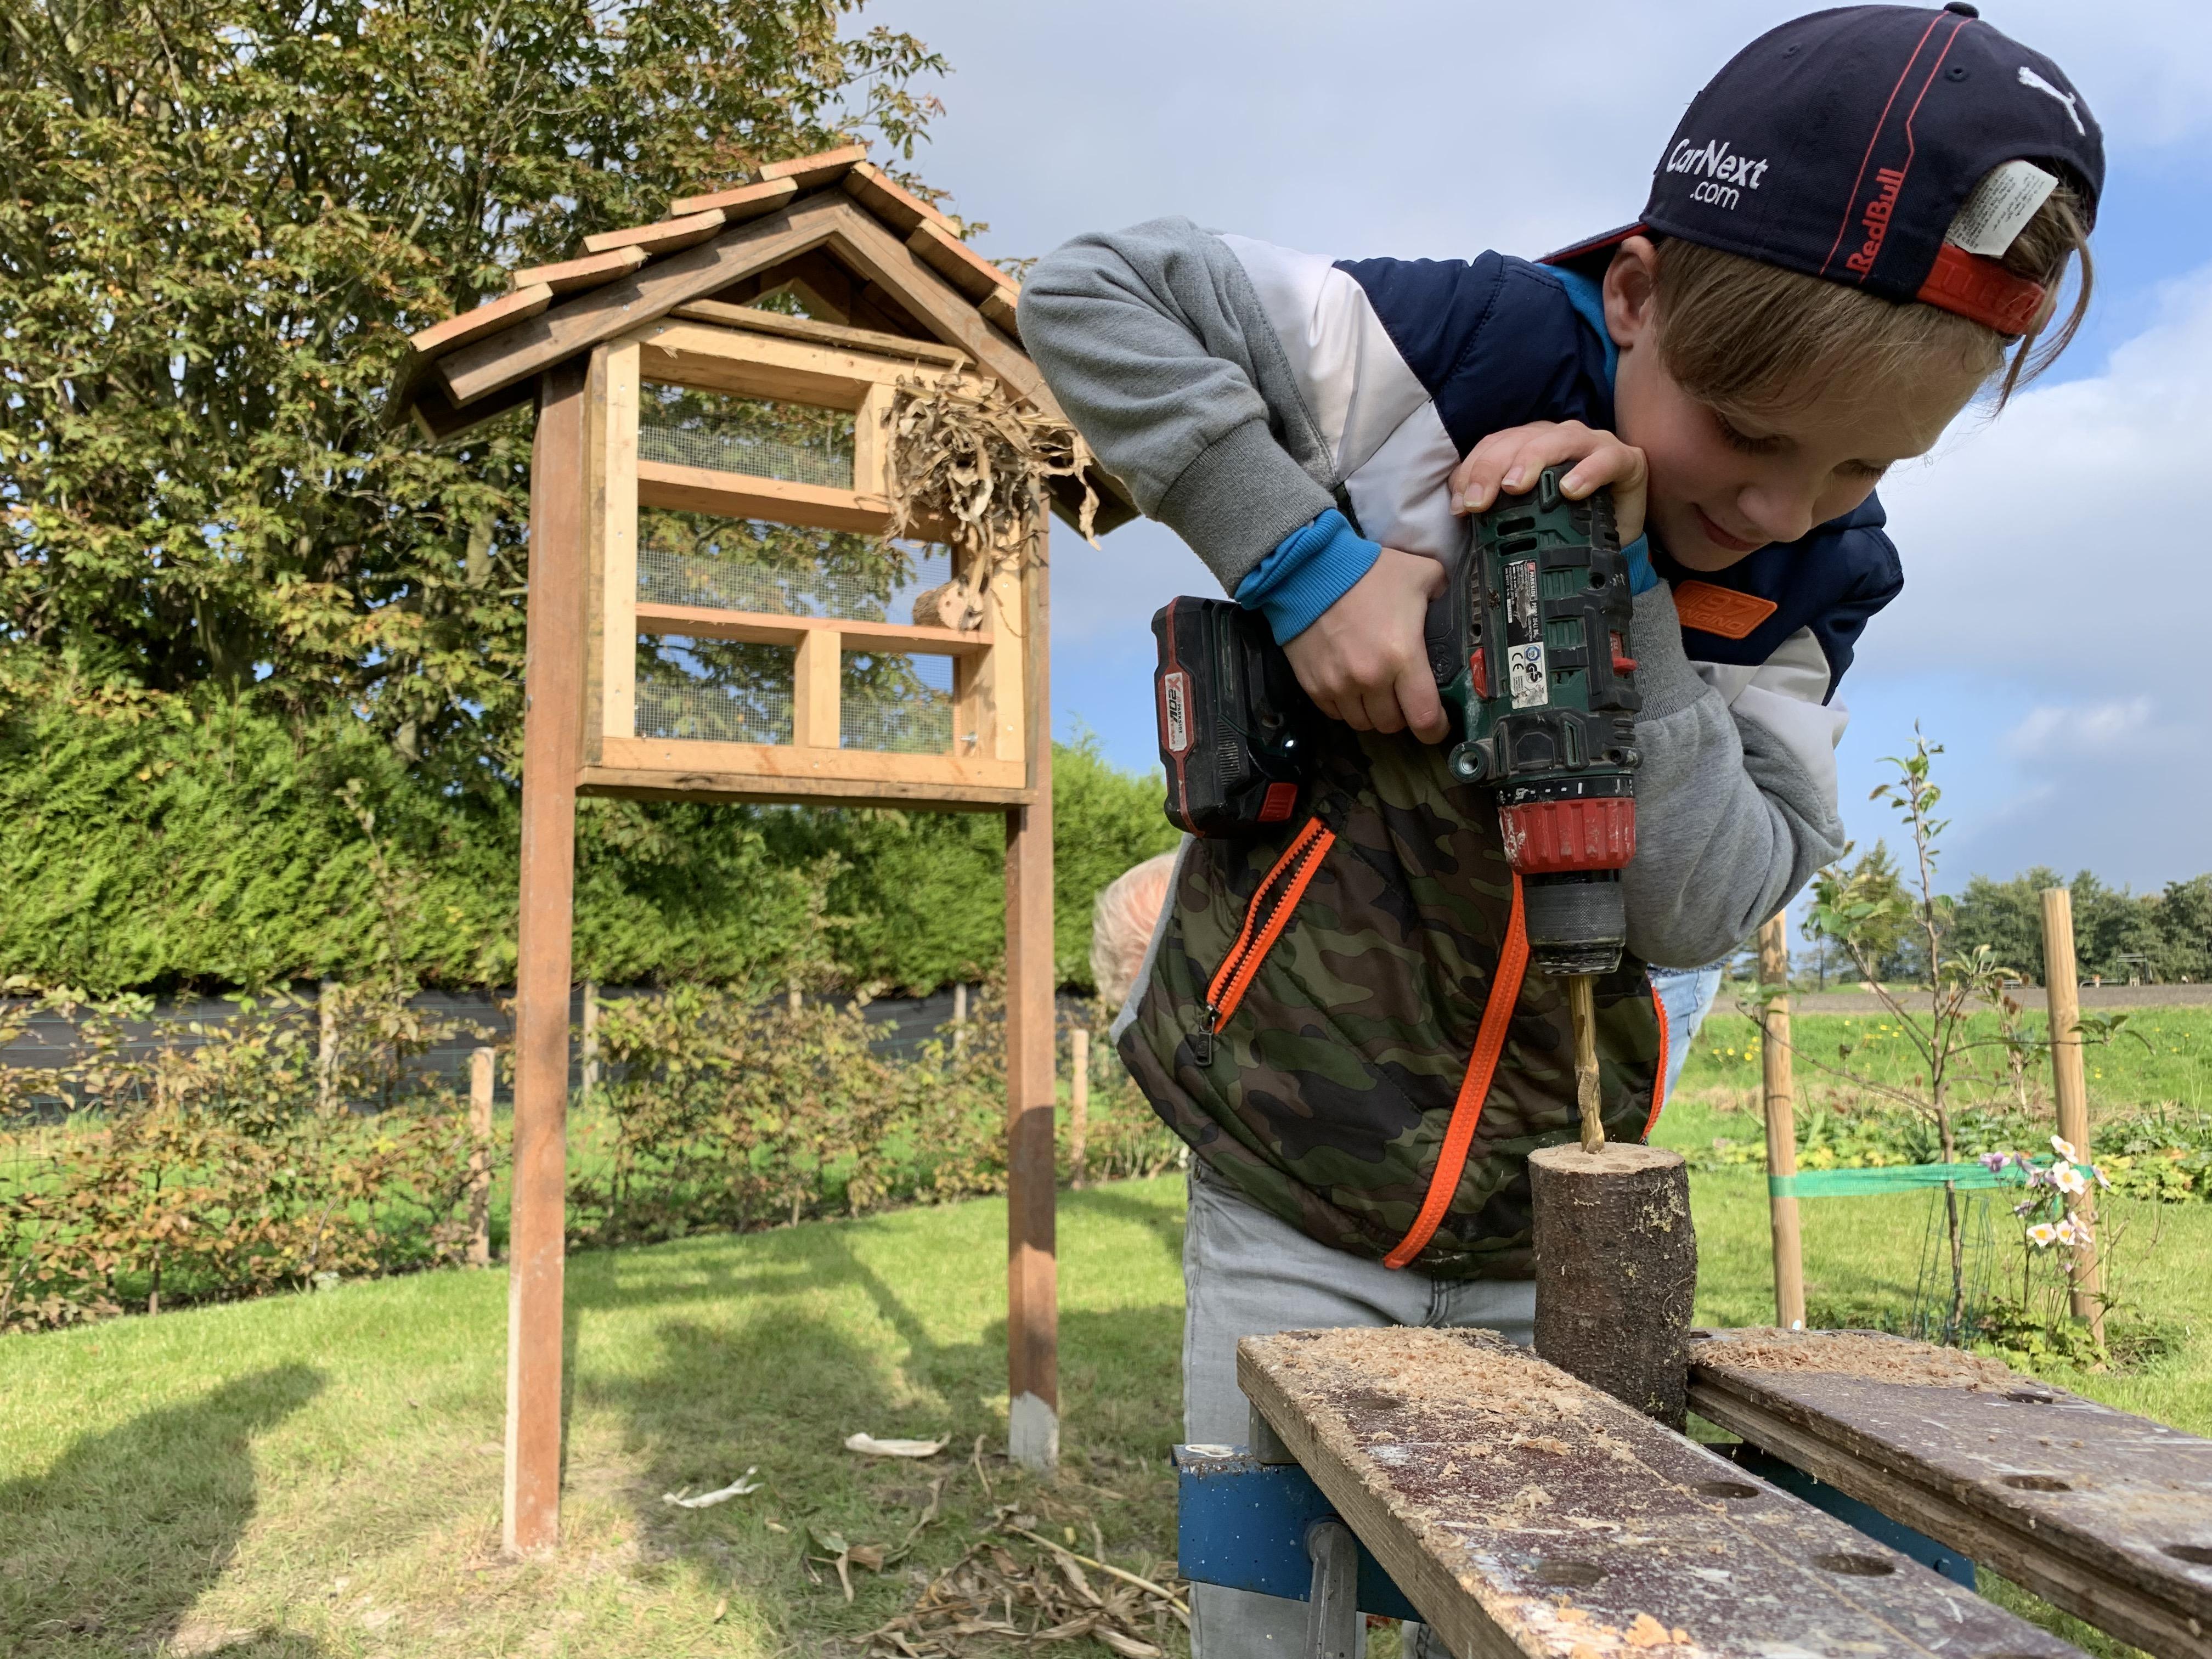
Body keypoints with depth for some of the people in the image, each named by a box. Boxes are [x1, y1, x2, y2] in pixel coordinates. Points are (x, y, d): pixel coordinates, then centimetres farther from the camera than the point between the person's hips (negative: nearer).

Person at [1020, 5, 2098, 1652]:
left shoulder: (1812, 580, -2)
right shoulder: (1463, 351, -15)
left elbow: (1707, 906, -13)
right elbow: (1090, 289, -15)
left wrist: (1619, 590, -24)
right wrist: (1308, 562, -24)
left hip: (1543, 1235, 4)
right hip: (1293, 1193, -3)